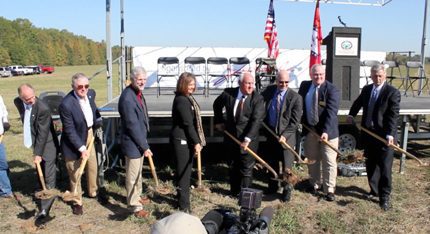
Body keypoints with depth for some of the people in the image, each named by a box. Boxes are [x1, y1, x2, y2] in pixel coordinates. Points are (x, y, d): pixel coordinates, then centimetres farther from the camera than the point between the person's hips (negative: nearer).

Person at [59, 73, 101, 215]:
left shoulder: (91, 93, -10)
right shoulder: (66, 104, -30)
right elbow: (70, 131, -25)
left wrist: (97, 121, 8)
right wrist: (82, 148, -26)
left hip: (89, 135, 7)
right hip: (74, 141, -7)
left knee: (92, 167, 22)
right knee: (75, 173, 7)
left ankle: (93, 192, 46)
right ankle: (77, 202, 26)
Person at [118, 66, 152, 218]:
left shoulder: (138, 92, 3)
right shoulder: (127, 98, -27)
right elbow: (132, 126, -25)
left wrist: (144, 144, 16)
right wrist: (145, 147, -20)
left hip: (139, 141, 9)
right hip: (132, 144, -9)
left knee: (138, 173, 24)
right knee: (132, 176, 6)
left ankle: (137, 197, 42)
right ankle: (135, 206, 20)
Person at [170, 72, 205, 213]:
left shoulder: (187, 98, 13)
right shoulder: (181, 100, -18)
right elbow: (188, 123, -20)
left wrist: (196, 141, 16)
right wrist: (196, 142, -19)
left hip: (186, 140, 10)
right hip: (182, 140, -10)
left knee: (186, 170, 18)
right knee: (183, 171, -4)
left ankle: (182, 197, 32)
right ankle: (184, 205, 3)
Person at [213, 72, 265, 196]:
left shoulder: (258, 98, -13)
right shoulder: (228, 93, -4)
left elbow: (256, 120, -21)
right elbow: (217, 104, 17)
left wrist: (247, 139, -29)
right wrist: (219, 121, 11)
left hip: (248, 139, -3)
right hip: (231, 137, 4)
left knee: (246, 168, 2)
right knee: (233, 166, 17)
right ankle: (234, 191, 33)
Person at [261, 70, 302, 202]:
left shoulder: (295, 97, -13)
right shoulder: (269, 90, -2)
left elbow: (295, 121, -12)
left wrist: (284, 135, -19)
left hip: (286, 135, -4)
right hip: (270, 132, 4)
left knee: (287, 164, -1)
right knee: (272, 162, 17)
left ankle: (287, 190, 16)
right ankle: (272, 186, 34)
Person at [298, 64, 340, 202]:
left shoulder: (332, 90, -13)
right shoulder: (304, 86, 4)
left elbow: (331, 112, -22)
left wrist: (326, 131, -31)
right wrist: (300, 121, 5)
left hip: (327, 131, -4)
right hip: (309, 129, 5)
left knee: (329, 161, 1)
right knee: (312, 159, 15)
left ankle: (329, 190, 12)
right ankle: (315, 184, 32)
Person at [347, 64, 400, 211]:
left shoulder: (393, 92, -11)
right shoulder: (366, 89, 8)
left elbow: (393, 115, -17)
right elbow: (358, 103, 27)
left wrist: (390, 134, -26)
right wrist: (352, 114, 10)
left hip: (384, 136, -6)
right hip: (368, 133, 6)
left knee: (385, 167, -1)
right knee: (370, 164, 16)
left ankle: (385, 196, 9)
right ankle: (374, 190, 32)